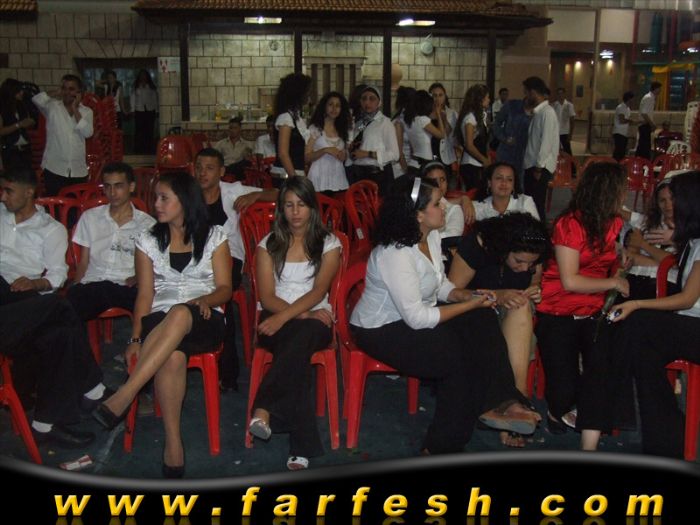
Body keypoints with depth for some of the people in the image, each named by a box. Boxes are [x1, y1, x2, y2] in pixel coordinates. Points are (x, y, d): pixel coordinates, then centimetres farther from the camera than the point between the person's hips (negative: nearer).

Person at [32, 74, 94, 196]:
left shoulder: (86, 111, 6)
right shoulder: (52, 107, 2)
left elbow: (87, 133, -10)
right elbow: (36, 99, -17)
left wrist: (75, 109, -7)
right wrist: (56, 93, -4)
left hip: (79, 170, 2)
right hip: (54, 169, -2)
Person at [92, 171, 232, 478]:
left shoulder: (214, 237, 11)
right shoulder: (148, 241, 16)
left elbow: (225, 288, 6)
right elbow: (145, 294, 10)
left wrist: (205, 299, -17)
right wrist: (135, 338, -3)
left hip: (203, 322, -1)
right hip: (160, 322, 1)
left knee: (180, 314, -40)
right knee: (173, 356, -37)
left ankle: (122, 398, -42)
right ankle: (173, 442, -31)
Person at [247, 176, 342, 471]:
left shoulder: (328, 244, 8)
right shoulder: (268, 245, 11)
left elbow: (318, 291, -7)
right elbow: (267, 297, 2)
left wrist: (284, 316, -23)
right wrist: (302, 314, -14)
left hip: (314, 319, 0)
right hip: (277, 320, 1)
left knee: (300, 339, -40)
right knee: (297, 352, -37)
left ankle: (264, 410, -45)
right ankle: (303, 446, -44)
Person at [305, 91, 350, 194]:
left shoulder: (343, 130, 15)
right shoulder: (315, 129, 1)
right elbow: (307, 157, -4)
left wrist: (344, 156, 2)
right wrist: (325, 150, -17)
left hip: (339, 179, 4)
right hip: (320, 180, -4)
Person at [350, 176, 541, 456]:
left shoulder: (431, 237, 1)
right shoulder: (396, 254, -27)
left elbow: (440, 284, 12)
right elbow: (417, 318, -27)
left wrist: (465, 295, -10)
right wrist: (470, 305, -20)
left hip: (416, 315, 9)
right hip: (381, 330, -9)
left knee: (483, 321, -11)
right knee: (457, 355, -21)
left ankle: (496, 403, -12)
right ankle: (443, 446, -6)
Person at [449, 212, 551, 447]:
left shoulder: (534, 257, -11)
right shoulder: (477, 244, -24)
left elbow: (534, 286, 7)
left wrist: (533, 293, -18)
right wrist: (497, 296, -34)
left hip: (516, 319, 3)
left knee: (521, 307, -32)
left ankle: (516, 398, -37)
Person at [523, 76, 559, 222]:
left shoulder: (547, 112, -13)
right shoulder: (537, 112, 13)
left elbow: (546, 142, -18)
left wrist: (539, 167, -18)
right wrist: (533, 166, 13)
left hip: (541, 167, -9)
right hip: (531, 165, 9)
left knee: (537, 206, -5)